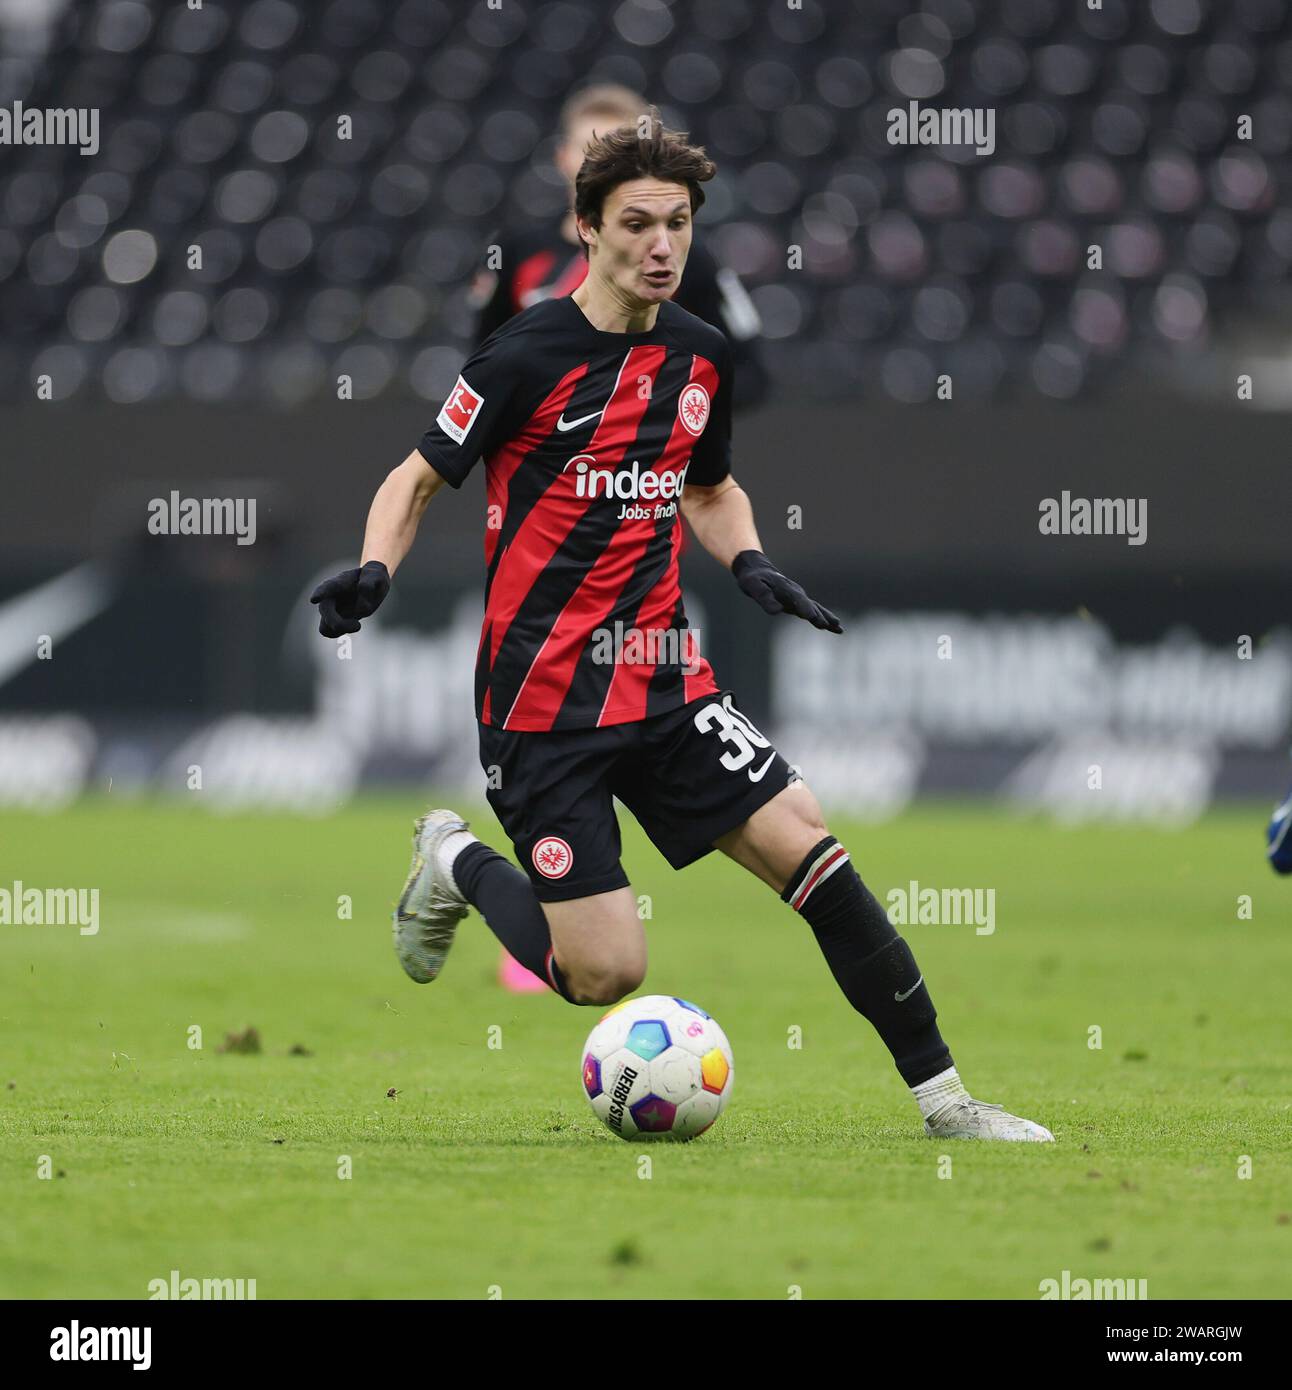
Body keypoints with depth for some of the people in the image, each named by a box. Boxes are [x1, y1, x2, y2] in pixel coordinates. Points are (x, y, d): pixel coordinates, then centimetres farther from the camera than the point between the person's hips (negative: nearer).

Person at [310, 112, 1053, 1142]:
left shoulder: (701, 356, 7)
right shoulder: (527, 356, -12)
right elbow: (419, 480, -2)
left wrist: (751, 565, 4)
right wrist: (375, 572, -21)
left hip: (664, 683, 5)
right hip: (544, 701, -5)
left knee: (812, 851, -9)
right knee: (604, 974, -10)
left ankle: (941, 1095, 0)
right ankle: (457, 866, 20)